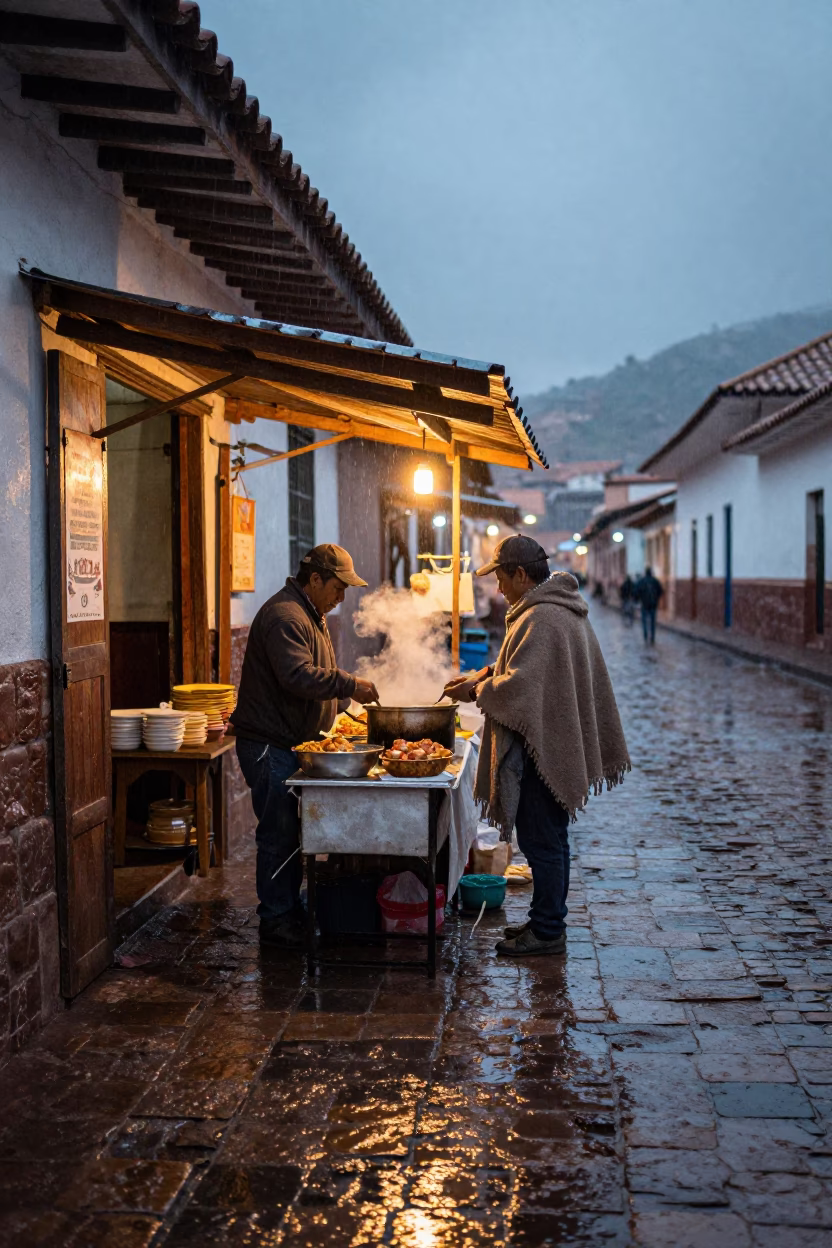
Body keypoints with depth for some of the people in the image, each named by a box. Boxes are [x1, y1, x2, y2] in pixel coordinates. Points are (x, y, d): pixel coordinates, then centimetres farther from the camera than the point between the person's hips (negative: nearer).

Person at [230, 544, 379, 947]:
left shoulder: (310, 614, 17)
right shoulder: (284, 616, -18)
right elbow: (299, 676, -30)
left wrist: (346, 701, 16)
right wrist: (349, 684, -26)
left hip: (292, 743, 10)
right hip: (269, 744, -10)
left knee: (289, 830, 15)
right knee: (279, 833, -4)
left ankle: (289, 907, 25)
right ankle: (276, 919, 4)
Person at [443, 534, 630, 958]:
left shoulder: (540, 619, -21)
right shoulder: (562, 608, 13)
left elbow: (518, 687, -24)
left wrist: (477, 690, -7)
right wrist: (482, 675, 10)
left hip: (541, 748, -11)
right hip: (558, 745, 11)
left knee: (541, 841, -1)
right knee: (551, 838, 17)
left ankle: (547, 931, 8)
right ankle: (549, 921, 27)